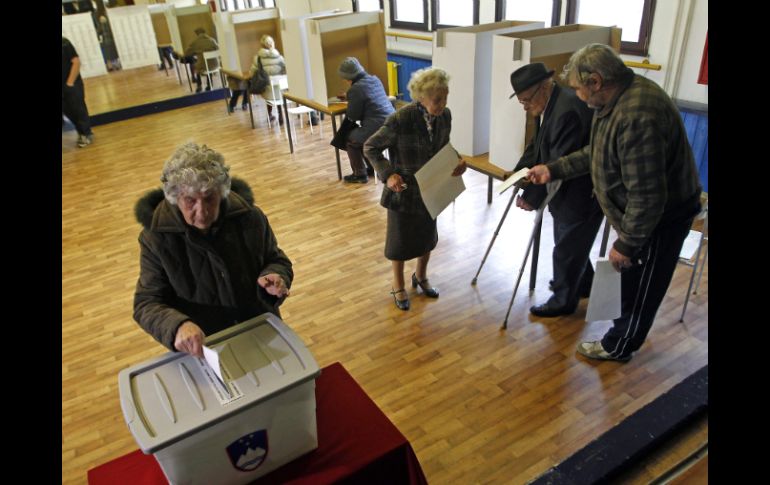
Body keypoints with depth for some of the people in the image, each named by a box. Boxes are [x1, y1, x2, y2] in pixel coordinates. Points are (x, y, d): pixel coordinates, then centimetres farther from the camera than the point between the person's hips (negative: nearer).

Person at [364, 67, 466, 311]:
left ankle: (421, 276, 48)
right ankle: (399, 286, 35)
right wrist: (388, 174, -27)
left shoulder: (445, 115, -10)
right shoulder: (400, 119, -27)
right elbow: (370, 147, -15)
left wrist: (457, 160, -11)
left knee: (427, 235, 21)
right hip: (404, 190, -5)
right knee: (400, 239, 12)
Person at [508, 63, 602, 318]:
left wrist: (533, 197, -24)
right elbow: (537, 146, 10)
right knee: (572, 244, 25)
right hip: (568, 190, 10)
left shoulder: (568, 110, -30)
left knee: (567, 248, 6)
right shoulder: (550, 105, 2)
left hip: (583, 193, -10)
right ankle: (584, 285, 46)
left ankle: (563, 300, 26)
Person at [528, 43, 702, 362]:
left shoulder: (637, 117, -36)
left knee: (640, 284, 11)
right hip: (640, 210, 10)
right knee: (632, 279, 25)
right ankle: (623, 334, 46)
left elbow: (648, 196, -33)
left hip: (661, 216, -10)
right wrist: (553, 170, 9)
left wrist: (627, 244, -23)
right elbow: (596, 154, 13)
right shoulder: (616, 97, -2)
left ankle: (618, 346, 32)